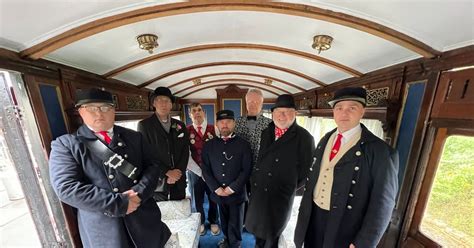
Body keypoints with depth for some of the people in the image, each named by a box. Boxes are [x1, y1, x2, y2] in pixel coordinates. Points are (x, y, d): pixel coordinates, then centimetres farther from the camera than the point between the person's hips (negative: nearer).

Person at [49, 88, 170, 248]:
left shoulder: (133, 137, 3)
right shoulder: (65, 144, -5)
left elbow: (153, 165, 1)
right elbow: (67, 187, -15)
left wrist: (139, 192, -15)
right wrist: (119, 203, -19)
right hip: (103, 228, -2)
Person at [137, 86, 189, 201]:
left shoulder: (180, 126, 6)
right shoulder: (144, 125, -4)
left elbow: (185, 151, 3)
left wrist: (178, 172, -9)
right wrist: (166, 173, -13)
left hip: (179, 181, 3)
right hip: (157, 182, -3)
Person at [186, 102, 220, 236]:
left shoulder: (213, 129, -8)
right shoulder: (187, 131, -7)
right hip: (195, 172, 0)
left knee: (213, 198, 17)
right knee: (198, 199, 19)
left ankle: (213, 221, 45)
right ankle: (201, 222, 47)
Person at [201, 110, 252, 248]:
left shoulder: (243, 145, -10)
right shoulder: (209, 145, -2)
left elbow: (246, 170, -12)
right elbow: (205, 170, -2)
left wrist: (231, 189, -14)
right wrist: (217, 189, -10)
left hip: (237, 193, -2)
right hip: (218, 193, 3)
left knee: (235, 224, 16)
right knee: (224, 221, 23)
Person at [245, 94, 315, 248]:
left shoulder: (304, 137, -15)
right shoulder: (265, 133, 0)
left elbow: (306, 170, -9)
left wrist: (291, 187, -3)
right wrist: (255, 179, 5)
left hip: (280, 195, -4)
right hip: (258, 190, 5)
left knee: (271, 234, 18)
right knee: (257, 226, 25)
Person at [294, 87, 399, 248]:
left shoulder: (380, 151, -15)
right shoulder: (326, 140, 1)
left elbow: (382, 204, -14)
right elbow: (313, 177, 5)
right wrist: (304, 209, 9)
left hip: (344, 227, -4)